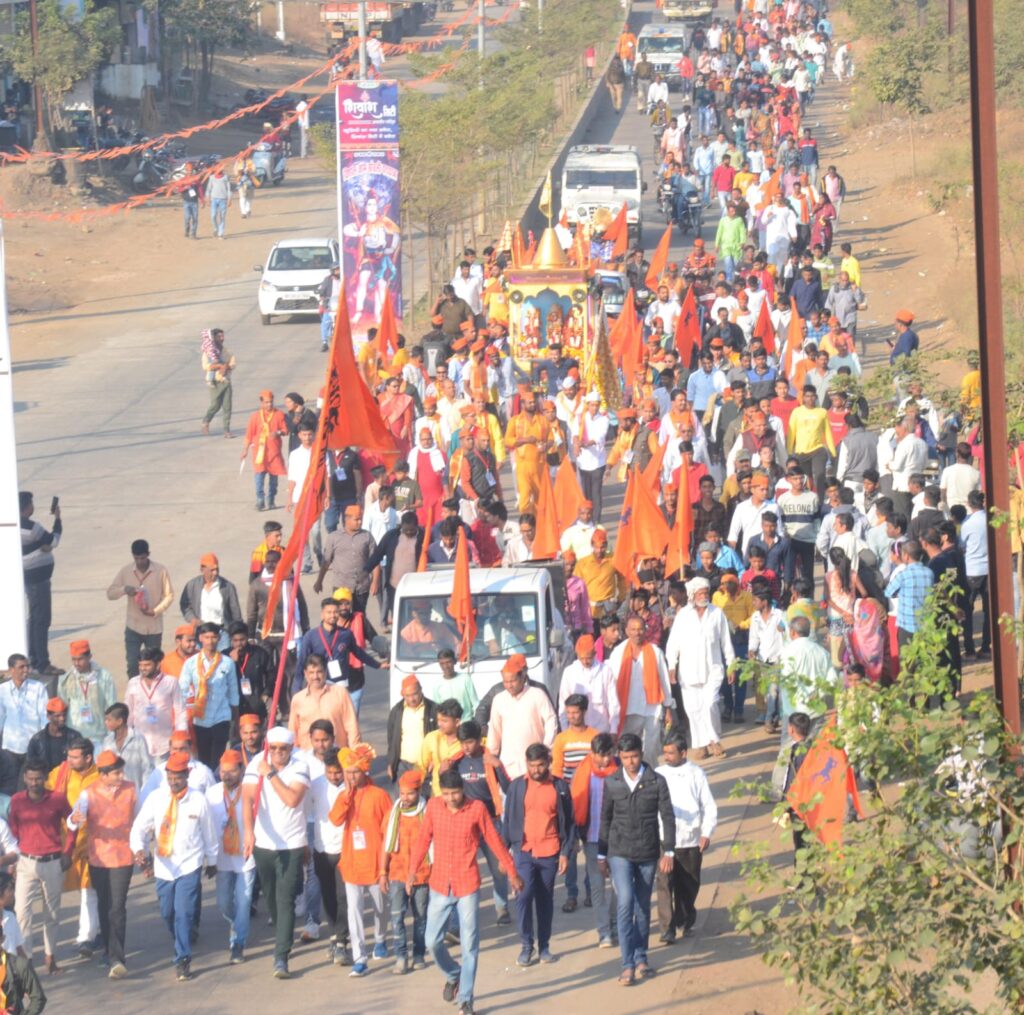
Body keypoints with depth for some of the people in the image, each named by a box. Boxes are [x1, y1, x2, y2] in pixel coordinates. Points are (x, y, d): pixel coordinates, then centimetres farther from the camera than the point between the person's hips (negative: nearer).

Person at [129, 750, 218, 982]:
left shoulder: (198, 800, -6)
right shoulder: (155, 798, -4)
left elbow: (209, 832, 7)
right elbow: (140, 827, -7)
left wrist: (212, 861, 16)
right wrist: (138, 849, -26)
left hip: (190, 865, -3)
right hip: (164, 865, 3)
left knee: (184, 913, -12)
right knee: (167, 913, 13)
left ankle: (182, 960, -5)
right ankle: (181, 945, 41)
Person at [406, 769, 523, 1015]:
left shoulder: (476, 809, -10)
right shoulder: (434, 806, -3)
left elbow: (495, 841, -1)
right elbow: (423, 840, 7)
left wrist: (512, 873, 6)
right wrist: (412, 872, 6)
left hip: (468, 886, -2)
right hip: (440, 885, 2)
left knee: (469, 945, 0)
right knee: (433, 941, 3)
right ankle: (453, 975, 32)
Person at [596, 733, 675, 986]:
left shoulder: (656, 782, -2)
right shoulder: (612, 783, 1)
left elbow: (667, 817, 1)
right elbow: (605, 819, 9)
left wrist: (668, 852, -4)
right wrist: (601, 855, 10)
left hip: (648, 853, 1)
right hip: (620, 853, -1)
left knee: (643, 907, 9)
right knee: (625, 902, -14)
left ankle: (640, 958, 21)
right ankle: (628, 965, -14)